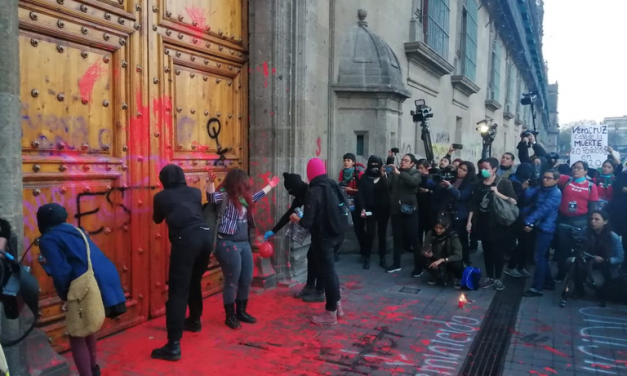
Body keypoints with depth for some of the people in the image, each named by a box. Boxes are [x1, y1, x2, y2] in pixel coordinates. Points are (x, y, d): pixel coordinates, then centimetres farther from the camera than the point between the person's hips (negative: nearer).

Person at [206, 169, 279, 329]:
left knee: (247, 280, 14)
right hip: (228, 244, -9)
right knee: (232, 282, 1)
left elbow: (255, 197, 32)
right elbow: (212, 197, -33)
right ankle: (230, 316, 16)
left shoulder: (242, 197, 13)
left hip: (244, 243, 9)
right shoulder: (224, 195, -11)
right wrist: (211, 181, -51)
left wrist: (270, 186, 42)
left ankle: (241, 312, 31)